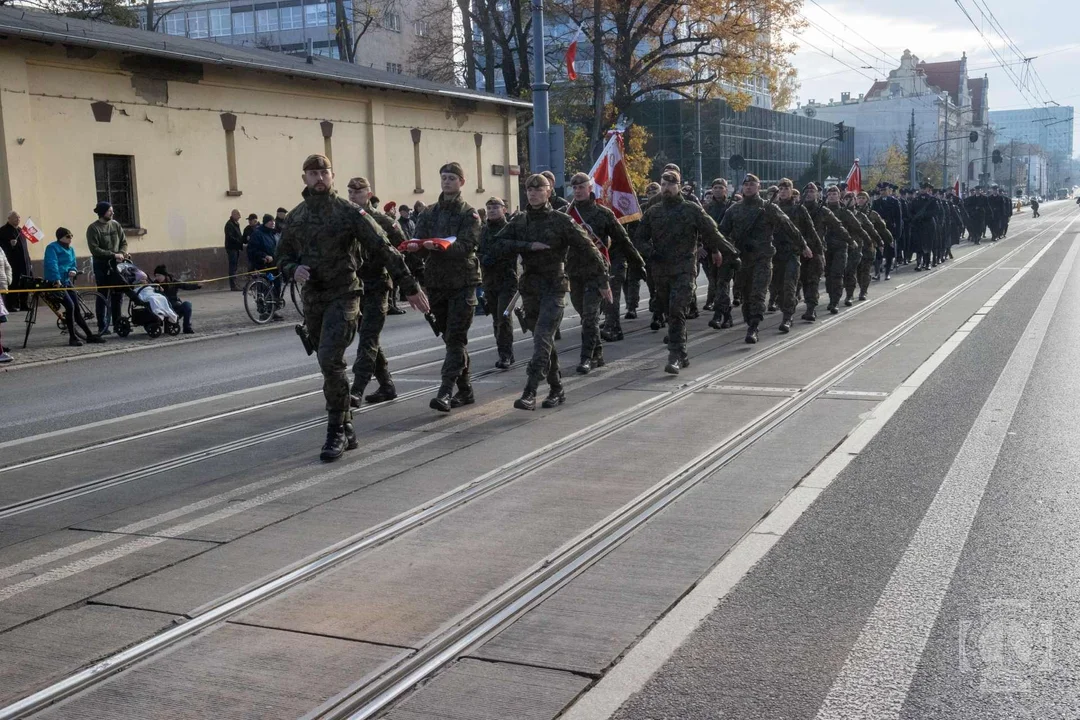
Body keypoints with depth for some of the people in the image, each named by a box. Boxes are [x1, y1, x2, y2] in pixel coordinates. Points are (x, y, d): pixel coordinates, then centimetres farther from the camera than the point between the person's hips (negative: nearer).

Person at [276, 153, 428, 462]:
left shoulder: (349, 212, -5)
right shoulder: (295, 217, 10)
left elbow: (384, 249, -6)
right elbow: (283, 255, 20)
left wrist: (411, 288, -8)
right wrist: (294, 269, -6)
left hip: (343, 296, -5)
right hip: (312, 300, 5)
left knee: (330, 360, -18)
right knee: (331, 365, 11)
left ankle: (337, 433, -8)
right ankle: (347, 432, 21)